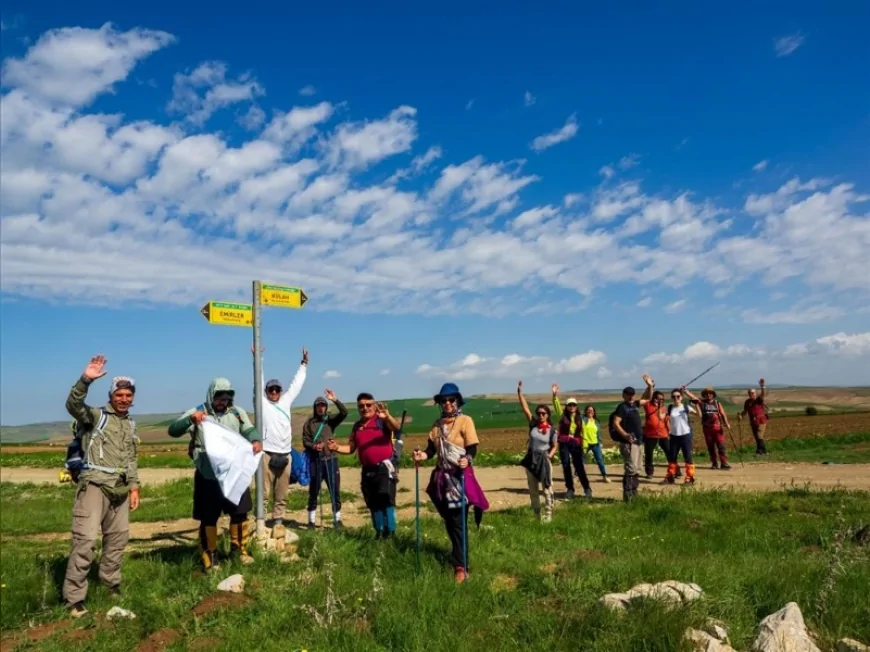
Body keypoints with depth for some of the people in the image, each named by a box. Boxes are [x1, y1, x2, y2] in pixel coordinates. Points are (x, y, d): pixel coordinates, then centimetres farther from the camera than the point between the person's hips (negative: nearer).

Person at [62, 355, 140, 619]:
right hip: (95, 485, -7)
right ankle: (74, 598, -5)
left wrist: (134, 486, 14)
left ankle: (110, 582, 34)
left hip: (120, 489, 7)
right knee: (85, 539, -12)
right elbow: (73, 405, -24)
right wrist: (85, 379, -39)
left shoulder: (130, 425, 17)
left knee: (118, 537, 16)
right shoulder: (96, 416, -3)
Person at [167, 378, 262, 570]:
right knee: (209, 517, 7)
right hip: (208, 476, -3)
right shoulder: (197, 413, -6)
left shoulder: (237, 413, 3)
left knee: (240, 512, 13)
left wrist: (256, 441, -24)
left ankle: (239, 549, 33)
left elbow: (249, 430, 0)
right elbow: (173, 431, -11)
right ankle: (210, 556, 23)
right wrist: (190, 419, -31)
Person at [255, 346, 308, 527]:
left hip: (285, 454, 4)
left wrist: (304, 364, 23)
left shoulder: (286, 401, 15)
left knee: (282, 493, 10)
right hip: (267, 454, -4)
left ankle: (278, 521, 18)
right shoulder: (262, 403, 5)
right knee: (265, 492, -4)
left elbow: (296, 384, 21)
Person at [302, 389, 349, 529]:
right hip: (315, 461, 0)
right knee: (313, 491, 6)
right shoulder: (309, 423, 5)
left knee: (335, 490, 3)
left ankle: (337, 519, 13)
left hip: (331, 459, 1)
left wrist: (335, 400, -25)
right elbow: (305, 441, 1)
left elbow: (344, 413, -11)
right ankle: (311, 521, 15)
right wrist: (313, 446, -19)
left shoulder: (331, 420, 5)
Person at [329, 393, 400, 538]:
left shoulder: (382, 420, -4)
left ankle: (390, 534, -7)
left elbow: (397, 428, -24)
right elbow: (351, 448, 17)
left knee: (387, 501, -12)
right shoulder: (357, 426, 14)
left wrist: (387, 416, -45)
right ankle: (379, 534, 25)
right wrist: (337, 448, -3)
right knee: (374, 505, 13)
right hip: (367, 470, 6)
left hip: (384, 467, -6)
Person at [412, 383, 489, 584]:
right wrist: (423, 455, -13)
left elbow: (472, 448, -12)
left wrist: (467, 459, -32)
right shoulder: (437, 424, 10)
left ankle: (461, 566, -1)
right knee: (449, 521, 12)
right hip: (442, 477, 6)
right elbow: (432, 448, 7)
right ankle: (459, 556, 27)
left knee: (458, 522, -7)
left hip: (460, 476, -6)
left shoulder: (465, 421, -6)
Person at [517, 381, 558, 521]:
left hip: (544, 460, -3)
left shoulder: (551, 430, -5)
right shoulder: (533, 424, -2)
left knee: (547, 489, 1)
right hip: (531, 459, 3)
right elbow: (525, 409, -8)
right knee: (532, 489, 12)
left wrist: (549, 456, -12)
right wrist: (520, 393, -15)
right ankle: (536, 513, 24)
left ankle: (548, 514, 10)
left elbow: (554, 447, 6)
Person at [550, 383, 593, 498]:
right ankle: (570, 489, 11)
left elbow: (582, 433, 12)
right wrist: (555, 395, -23)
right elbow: (557, 406, -9)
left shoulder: (579, 419, 11)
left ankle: (587, 489, 5)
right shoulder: (563, 416, 6)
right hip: (564, 444, 0)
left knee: (579, 467, -4)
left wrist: (583, 446, 3)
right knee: (566, 466, 2)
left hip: (576, 444, 0)